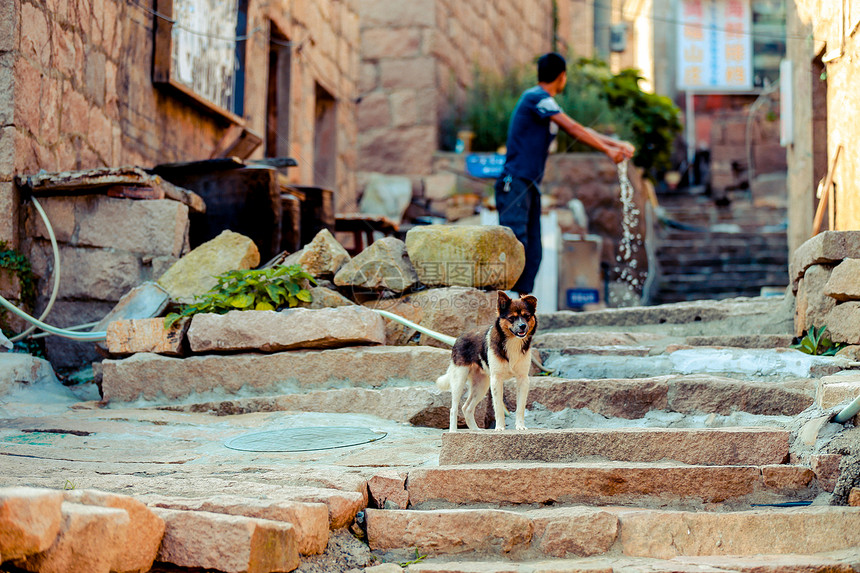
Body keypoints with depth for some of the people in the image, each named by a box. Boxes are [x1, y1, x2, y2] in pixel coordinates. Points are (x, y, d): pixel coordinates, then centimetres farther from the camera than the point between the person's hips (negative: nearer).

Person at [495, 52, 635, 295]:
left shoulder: (546, 104, 20)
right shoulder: (535, 98, -9)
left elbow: (579, 130, 24)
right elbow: (573, 129, -13)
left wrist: (616, 144, 17)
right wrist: (607, 150, -10)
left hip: (530, 188, 10)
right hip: (514, 184, -10)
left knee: (532, 253, 4)